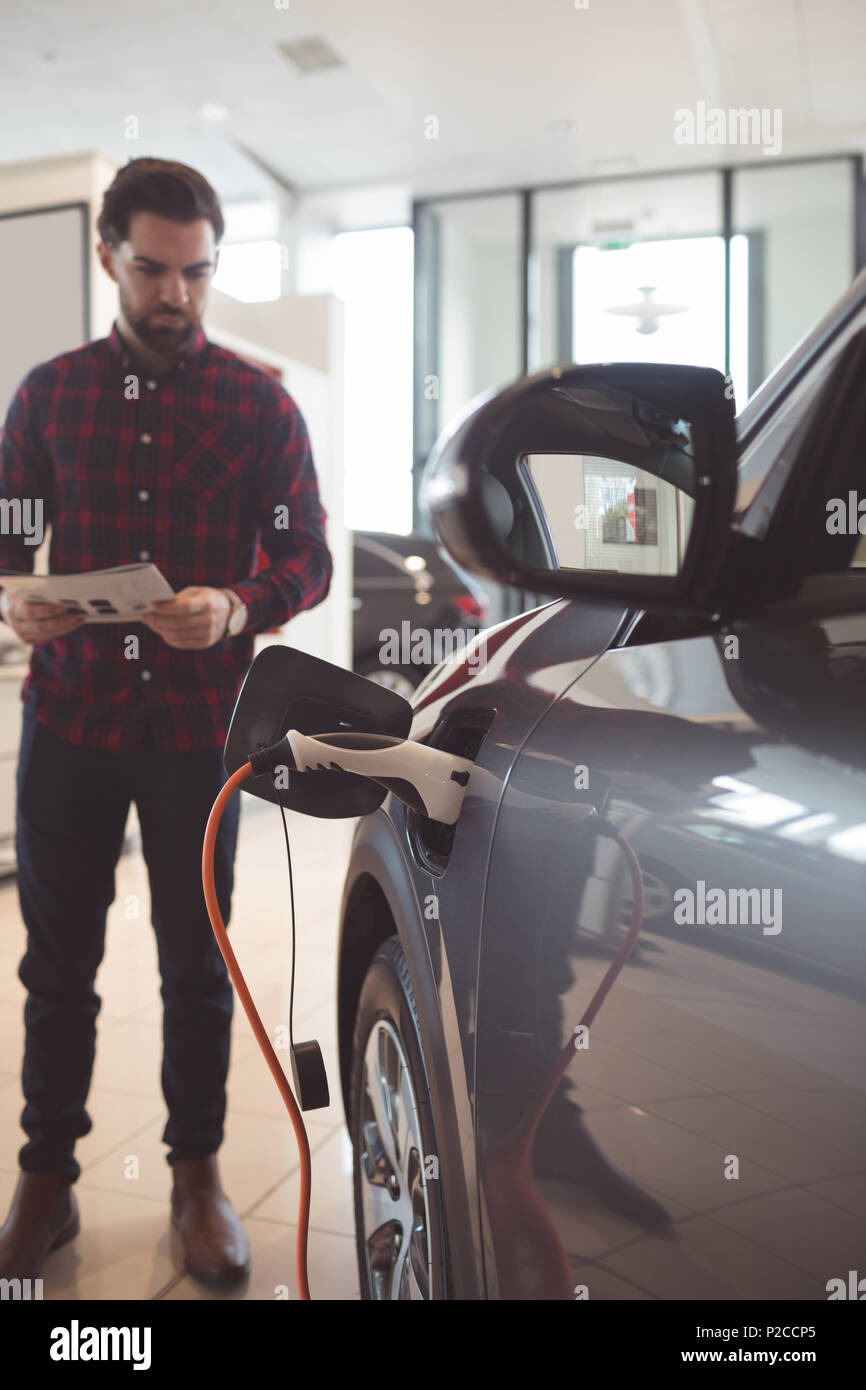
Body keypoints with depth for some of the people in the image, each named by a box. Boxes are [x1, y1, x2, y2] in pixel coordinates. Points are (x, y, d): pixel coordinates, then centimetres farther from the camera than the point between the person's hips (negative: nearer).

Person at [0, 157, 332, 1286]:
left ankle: (197, 1174, 29)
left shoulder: (261, 404, 3)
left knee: (198, 960, 9)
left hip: (201, 721, -1)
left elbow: (309, 558, 1)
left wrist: (236, 609, -20)